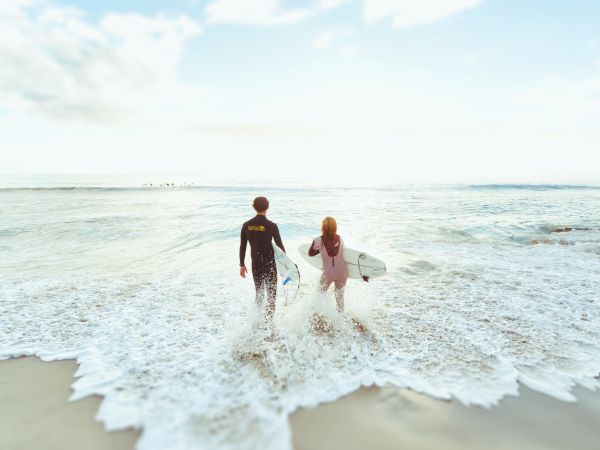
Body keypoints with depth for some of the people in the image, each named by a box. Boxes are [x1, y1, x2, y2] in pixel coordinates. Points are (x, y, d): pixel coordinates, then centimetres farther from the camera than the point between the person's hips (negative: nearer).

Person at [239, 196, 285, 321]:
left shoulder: (246, 225, -2)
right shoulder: (271, 225, -14)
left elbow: (242, 247, 2)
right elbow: (279, 245, -8)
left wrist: (242, 265, 12)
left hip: (255, 264, 4)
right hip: (270, 264, -4)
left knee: (259, 293, 19)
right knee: (271, 294, 10)